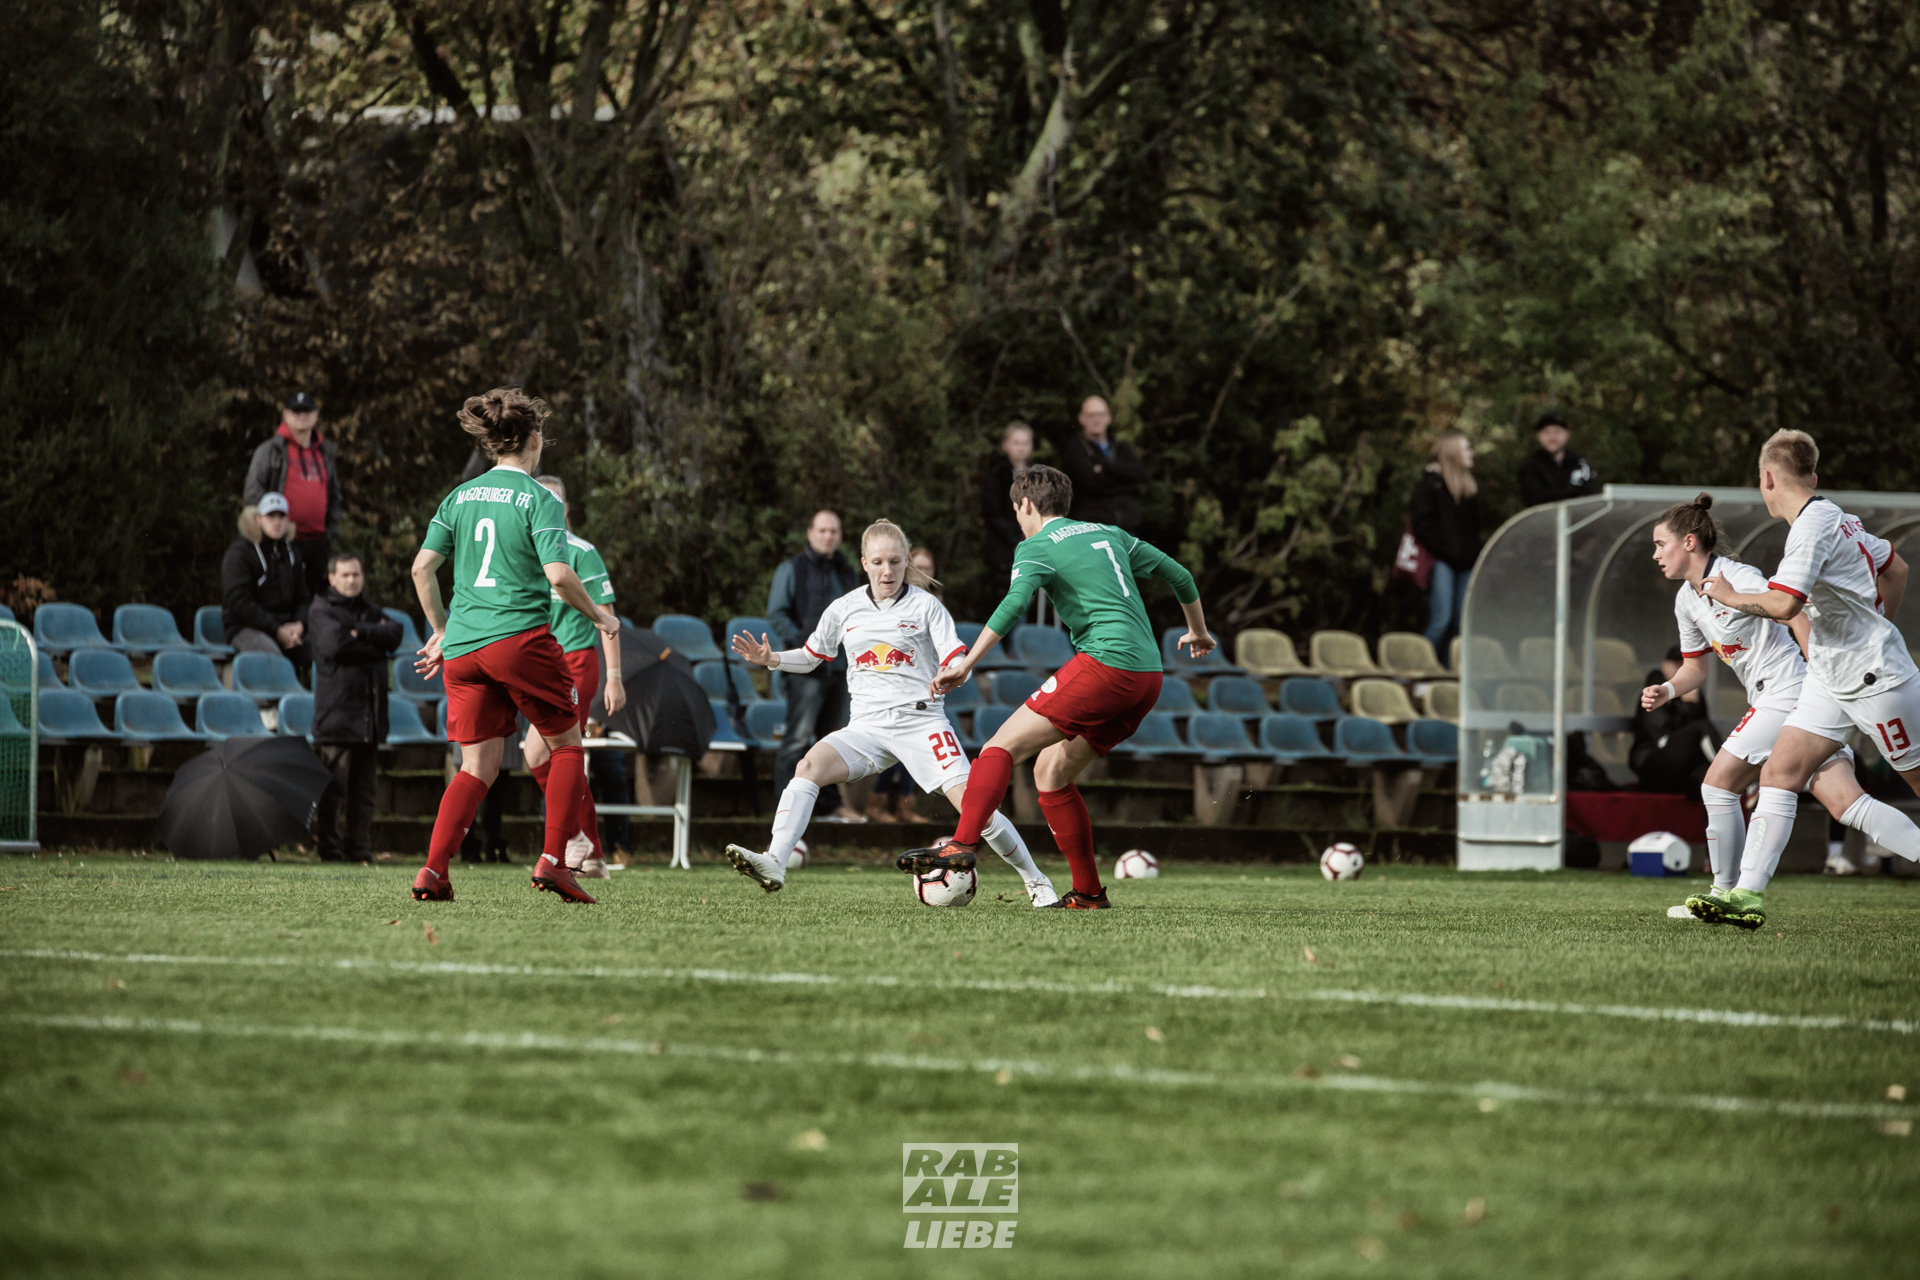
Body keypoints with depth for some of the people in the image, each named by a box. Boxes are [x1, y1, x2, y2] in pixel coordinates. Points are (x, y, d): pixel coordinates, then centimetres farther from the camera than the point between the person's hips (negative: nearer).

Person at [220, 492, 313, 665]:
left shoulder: (291, 550, 17)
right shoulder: (240, 552, -3)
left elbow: (302, 597, 19)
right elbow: (238, 602, -11)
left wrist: (299, 624, -4)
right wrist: (276, 630, -15)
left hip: (284, 626, 6)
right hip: (245, 626, -6)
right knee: (272, 654, -36)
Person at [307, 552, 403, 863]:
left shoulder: (372, 612, 20)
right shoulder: (321, 612, 3)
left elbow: (394, 635, 1)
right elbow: (334, 643, -14)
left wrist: (360, 632, -9)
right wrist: (373, 642, -5)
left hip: (370, 716, 5)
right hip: (336, 714, -5)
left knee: (364, 788, 5)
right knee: (336, 788, -7)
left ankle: (360, 850, 8)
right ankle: (332, 851, -5)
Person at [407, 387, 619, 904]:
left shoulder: (460, 497, 13)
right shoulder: (539, 501, -3)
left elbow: (422, 567, 10)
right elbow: (559, 575, -13)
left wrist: (441, 629, 23)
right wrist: (598, 616, 4)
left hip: (462, 648, 5)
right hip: (519, 636, -5)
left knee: (478, 767, 7)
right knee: (566, 745, 11)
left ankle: (433, 870, -9)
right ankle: (553, 861, -1)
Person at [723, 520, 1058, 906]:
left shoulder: (925, 605, 1)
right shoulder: (845, 609, 10)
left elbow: (957, 660, -6)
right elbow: (810, 656, 22)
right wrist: (771, 659, 3)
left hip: (921, 720, -3)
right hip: (868, 726, 3)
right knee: (809, 766, -25)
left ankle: (1035, 880, 2)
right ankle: (774, 865, -34)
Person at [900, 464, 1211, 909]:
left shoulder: (1037, 547, 3)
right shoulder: (1109, 535, 24)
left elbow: (1013, 605, -16)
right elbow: (1179, 575, 29)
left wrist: (967, 664, -17)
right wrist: (1199, 633, 45)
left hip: (1105, 661, -7)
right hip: (1148, 675, 7)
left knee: (1004, 745, -9)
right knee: (1051, 771, 16)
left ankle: (963, 843, -29)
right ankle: (1088, 893, 12)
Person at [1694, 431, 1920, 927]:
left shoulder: (1813, 527, -20)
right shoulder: (1838, 519, 9)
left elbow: (1783, 605, -31)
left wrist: (1732, 596, -15)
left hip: (1876, 678, -9)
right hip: (1830, 681, 9)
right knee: (1779, 773, -3)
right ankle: (1748, 895, -9)